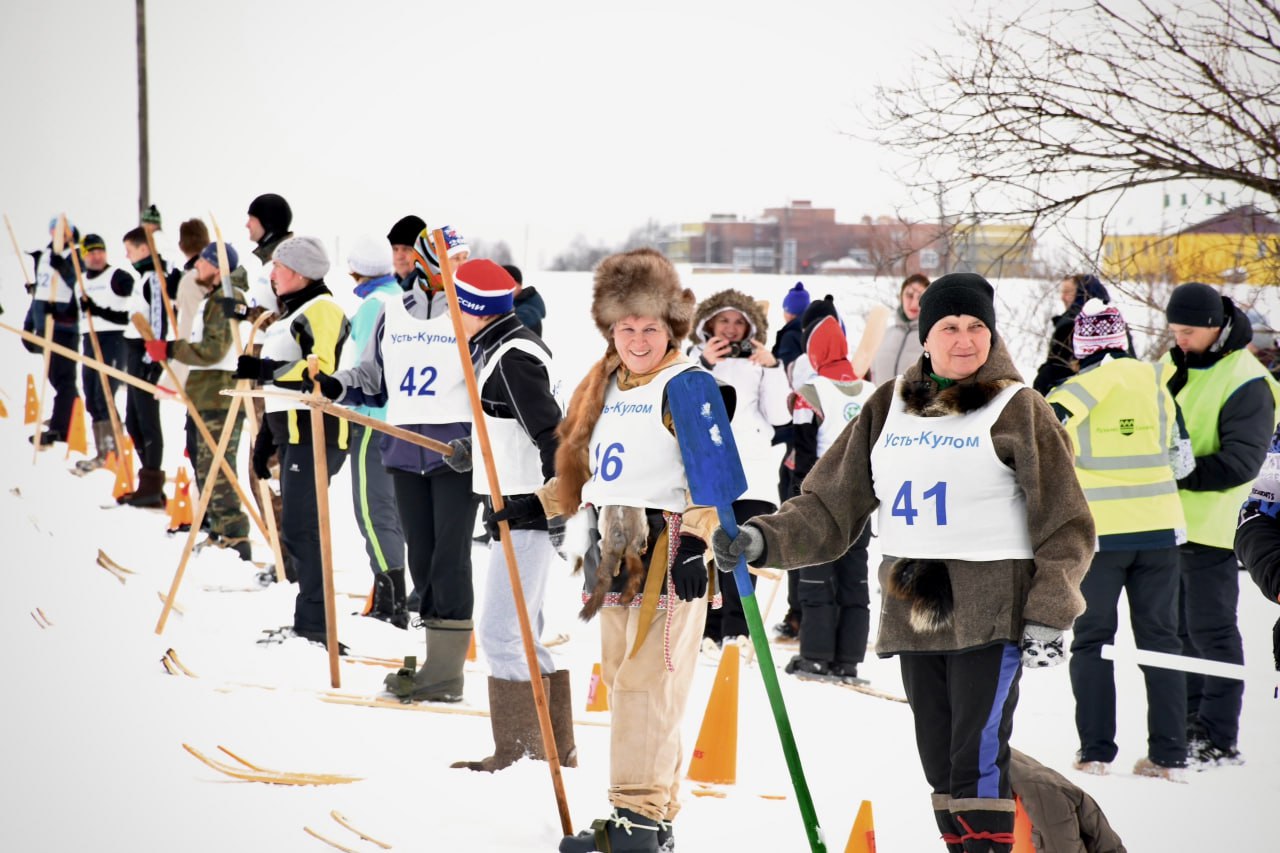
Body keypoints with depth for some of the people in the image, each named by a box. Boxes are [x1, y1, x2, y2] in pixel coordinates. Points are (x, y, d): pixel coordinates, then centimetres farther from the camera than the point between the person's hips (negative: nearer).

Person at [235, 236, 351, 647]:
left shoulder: (322, 309, -9)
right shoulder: (292, 312, 24)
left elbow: (323, 368, -24)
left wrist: (264, 369, -27)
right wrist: (265, 438, 27)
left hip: (314, 432, -11)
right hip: (293, 432, 11)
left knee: (300, 529, -13)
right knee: (298, 529, 12)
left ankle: (315, 624, -13)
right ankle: (310, 620, 19)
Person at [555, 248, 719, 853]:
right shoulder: (603, 384, 16)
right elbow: (579, 456, 28)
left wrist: (696, 541, -20)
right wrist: (579, 523, 23)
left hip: (666, 547, -8)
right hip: (614, 546, 8)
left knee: (646, 682, -11)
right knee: (623, 680, 11)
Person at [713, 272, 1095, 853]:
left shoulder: (1019, 410, -2)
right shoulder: (889, 406, 10)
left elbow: (1065, 526, -2)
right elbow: (832, 505, 11)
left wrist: (1048, 617, -10)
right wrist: (764, 540, -4)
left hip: (991, 614, -5)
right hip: (911, 612, 5)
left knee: (978, 759, -13)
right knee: (941, 764, 8)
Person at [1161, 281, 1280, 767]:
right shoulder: (1173, 364, 10)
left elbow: (1240, 463, -19)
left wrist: (1179, 475, -23)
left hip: (1209, 526, -8)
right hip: (1165, 521, 8)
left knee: (1210, 633, -4)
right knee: (1180, 630, 14)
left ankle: (1219, 740, 2)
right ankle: (1190, 725, 24)